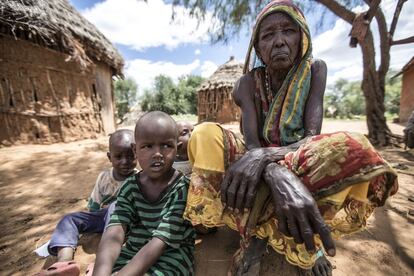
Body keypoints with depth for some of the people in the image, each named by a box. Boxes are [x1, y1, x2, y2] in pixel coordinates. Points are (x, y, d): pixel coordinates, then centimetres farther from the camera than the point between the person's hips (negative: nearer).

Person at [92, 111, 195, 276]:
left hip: (170, 255, -4)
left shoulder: (183, 188, -21)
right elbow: (114, 233, -18)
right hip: (132, 253, 5)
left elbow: (159, 243, -24)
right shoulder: (130, 186, -6)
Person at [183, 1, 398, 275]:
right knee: (205, 133, -25)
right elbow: (251, 143, -22)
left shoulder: (314, 70, -5)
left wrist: (265, 156, -40)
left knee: (354, 148, -31)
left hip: (300, 162, 1)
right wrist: (278, 175, -45)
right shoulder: (249, 82, -8)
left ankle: (261, 228, -22)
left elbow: (312, 136, -19)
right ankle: (264, 228, -26)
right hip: (261, 165, 0)